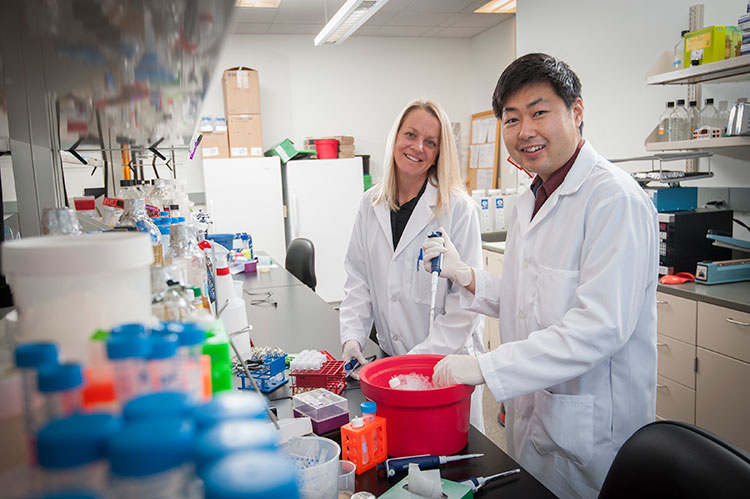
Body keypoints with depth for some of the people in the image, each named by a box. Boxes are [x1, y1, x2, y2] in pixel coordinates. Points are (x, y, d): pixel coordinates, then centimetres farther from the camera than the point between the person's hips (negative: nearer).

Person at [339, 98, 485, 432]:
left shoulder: (458, 209, -13)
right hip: (388, 357, 4)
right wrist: (352, 337, -4)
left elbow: (466, 300, -15)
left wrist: (422, 357, -19)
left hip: (447, 359, -4)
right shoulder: (371, 205, 3)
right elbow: (358, 278, 7)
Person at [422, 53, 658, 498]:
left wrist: (485, 366, -28)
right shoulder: (530, 202, 9)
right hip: (530, 413, 8)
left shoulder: (616, 199, -20)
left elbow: (601, 326, -28)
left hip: (590, 429, -8)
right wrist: (465, 275, -2)